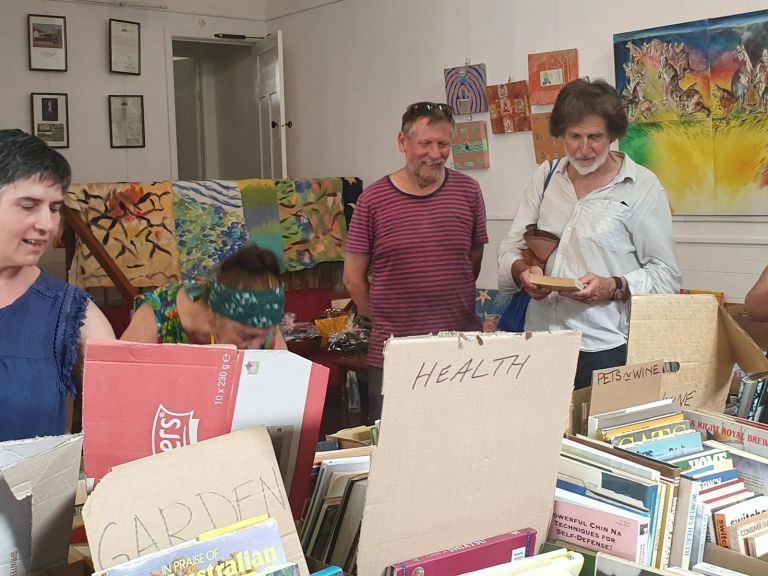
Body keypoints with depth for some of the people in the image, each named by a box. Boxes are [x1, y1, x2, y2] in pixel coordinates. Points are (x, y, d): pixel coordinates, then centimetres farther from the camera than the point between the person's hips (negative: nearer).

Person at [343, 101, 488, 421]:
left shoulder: (467, 191, 4)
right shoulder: (373, 200, -2)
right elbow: (354, 278, 4)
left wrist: (452, 310, 10)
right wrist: (387, 320, 5)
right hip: (391, 355, -1)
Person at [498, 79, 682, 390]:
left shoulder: (642, 186, -3)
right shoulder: (545, 177, 10)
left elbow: (666, 274, -4)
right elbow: (510, 248, 12)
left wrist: (613, 288, -20)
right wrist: (522, 271, -10)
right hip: (540, 341, 3)